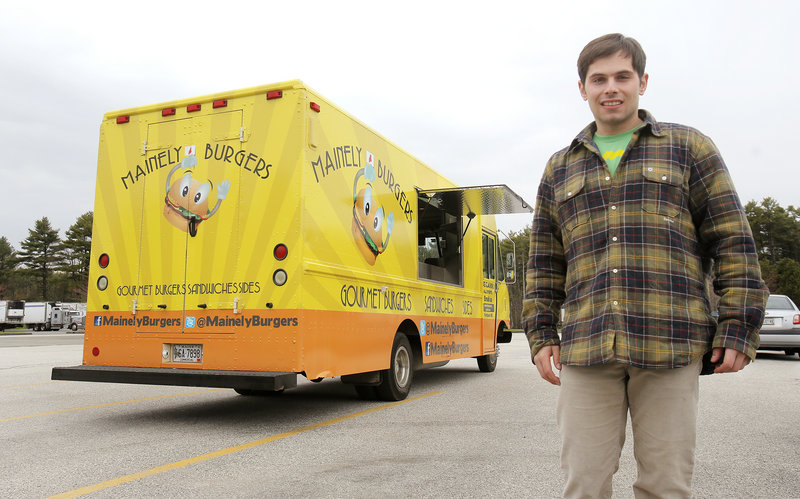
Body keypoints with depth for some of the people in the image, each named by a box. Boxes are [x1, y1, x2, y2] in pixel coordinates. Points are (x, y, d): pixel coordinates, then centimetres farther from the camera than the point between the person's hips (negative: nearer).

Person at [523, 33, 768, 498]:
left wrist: (740, 328, -1)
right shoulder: (560, 168, 18)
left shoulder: (688, 147, 11)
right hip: (584, 351, 2)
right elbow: (544, 262, 18)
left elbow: (732, 239, 6)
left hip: (670, 347, -1)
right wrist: (541, 334, 10)